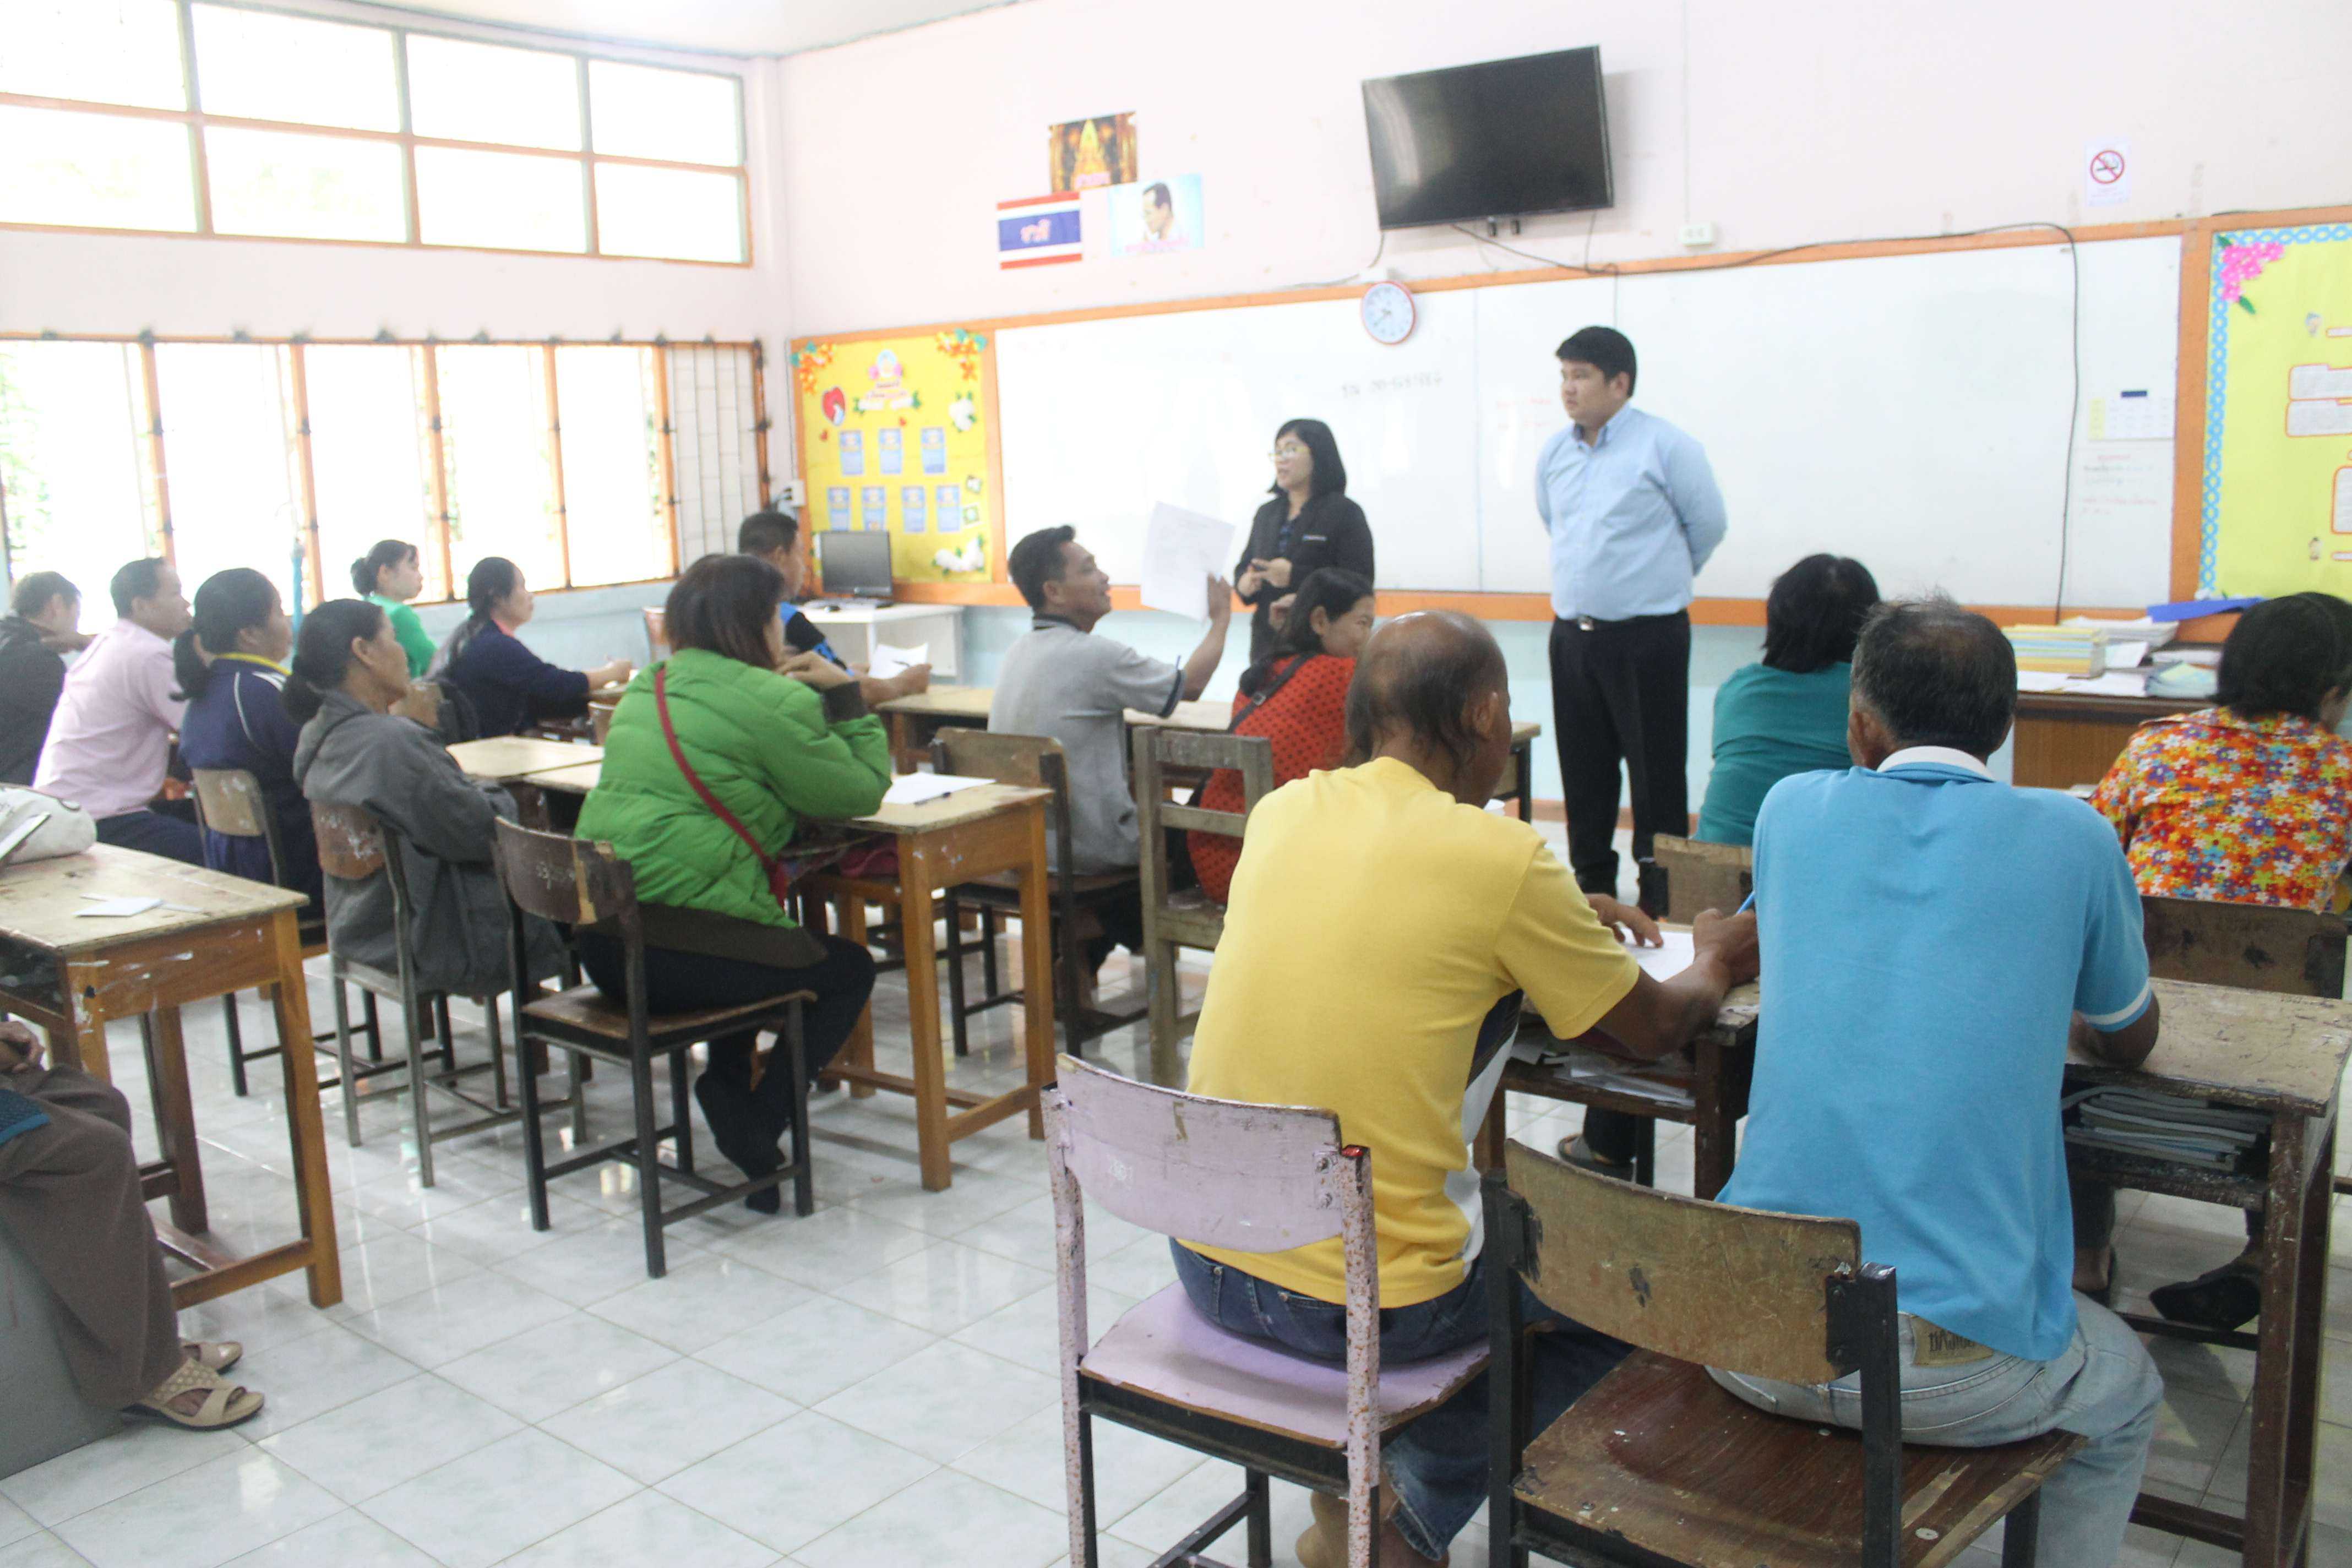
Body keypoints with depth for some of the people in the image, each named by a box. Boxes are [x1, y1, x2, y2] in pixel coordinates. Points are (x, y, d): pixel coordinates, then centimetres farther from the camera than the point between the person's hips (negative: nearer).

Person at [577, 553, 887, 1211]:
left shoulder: (647, 689, 17)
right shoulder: (769, 701, -9)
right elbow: (860, 793, -1)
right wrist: (845, 696, 8)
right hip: (679, 949, -8)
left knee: (762, 940, 35)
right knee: (849, 969, 16)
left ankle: (728, 1096, 26)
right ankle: (754, 1133, 7)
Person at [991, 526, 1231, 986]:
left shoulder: (1019, 651, 6)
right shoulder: (1093, 655, -20)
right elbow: (1189, 685, -8)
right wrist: (1221, 619, 7)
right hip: (1080, 846, -8)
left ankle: (1079, 959, 25)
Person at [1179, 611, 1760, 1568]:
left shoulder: (1283, 810, 2)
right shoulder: (1505, 859, -14)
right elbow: (1656, 1032, 2)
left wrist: (1558, 921, 27)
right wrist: (1715, 965, 23)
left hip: (1206, 1262, 6)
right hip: (1370, 1305, -6)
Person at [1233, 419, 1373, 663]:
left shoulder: (1345, 512, -4)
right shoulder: (1267, 513, 16)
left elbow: (1360, 583, -12)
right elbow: (1245, 566, 25)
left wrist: (1295, 577, -22)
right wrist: (1243, 583, -2)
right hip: (1267, 642, 6)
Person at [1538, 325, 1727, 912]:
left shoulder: (1665, 446, -8)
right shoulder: (1554, 455, 8)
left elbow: (1707, 523, 2)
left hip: (1648, 636, -5)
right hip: (1573, 635, 6)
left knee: (1655, 767, -2)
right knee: (1583, 769, 12)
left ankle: (1660, 896, 7)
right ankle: (1591, 882, 24)